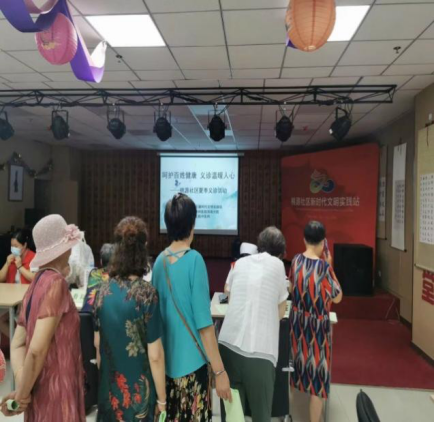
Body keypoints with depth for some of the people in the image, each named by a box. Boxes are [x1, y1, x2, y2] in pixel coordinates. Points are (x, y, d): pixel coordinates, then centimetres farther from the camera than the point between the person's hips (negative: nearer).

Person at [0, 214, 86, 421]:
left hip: (42, 392, 8)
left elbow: (17, 344, 4)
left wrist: (22, 388, -5)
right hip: (57, 394, -7)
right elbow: (37, 350, -24)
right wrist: (22, 394, -11)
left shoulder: (37, 284, 6)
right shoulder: (56, 283, -19)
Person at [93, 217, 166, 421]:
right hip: (138, 389, -4)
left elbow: (97, 343, 4)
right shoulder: (146, 293, -21)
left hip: (108, 387, 5)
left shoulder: (103, 290, -6)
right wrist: (162, 398, -6)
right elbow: (155, 355, -18)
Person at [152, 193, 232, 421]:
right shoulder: (194, 259, -18)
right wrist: (219, 370, -12)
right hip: (190, 361, -6)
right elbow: (203, 322, -19)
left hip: (166, 358, 6)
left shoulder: (160, 260, 1)